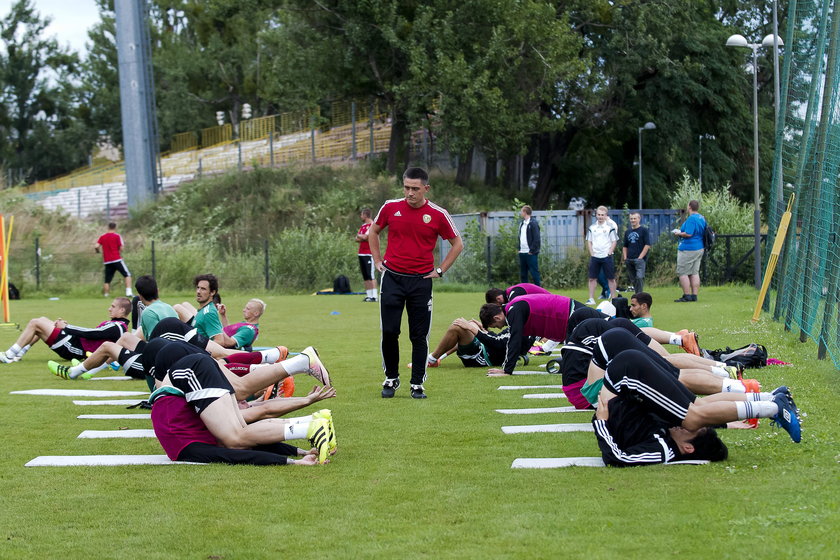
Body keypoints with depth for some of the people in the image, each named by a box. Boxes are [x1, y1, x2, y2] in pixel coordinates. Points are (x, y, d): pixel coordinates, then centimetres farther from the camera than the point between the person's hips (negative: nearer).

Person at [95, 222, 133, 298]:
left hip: (107, 261, 4)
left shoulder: (102, 237, 8)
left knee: (107, 281, 10)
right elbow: (121, 248, -7)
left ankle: (106, 294, 8)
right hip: (117, 259, -4)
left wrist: (97, 251, 21)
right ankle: (128, 292, -16)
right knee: (127, 275, -2)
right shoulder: (117, 236, -2)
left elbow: (96, 246, 0)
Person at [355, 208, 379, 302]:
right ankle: (368, 295, 11)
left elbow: (365, 237, -16)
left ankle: (374, 296, -15)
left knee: (371, 276, -12)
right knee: (365, 277, 8)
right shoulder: (363, 226, 19)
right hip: (361, 253, 9)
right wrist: (364, 237, -5)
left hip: (369, 254, -9)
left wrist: (359, 236, 5)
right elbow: (357, 239, 14)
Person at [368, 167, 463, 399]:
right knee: (389, 332, -1)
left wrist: (440, 270, 3)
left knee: (419, 336, 1)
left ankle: (417, 384, 10)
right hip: (392, 278, 1)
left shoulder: (438, 214, -3)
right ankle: (391, 379, 15)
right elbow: (373, 232, 18)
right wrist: (378, 261, 10)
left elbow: (457, 244, 9)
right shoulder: (391, 207, 1)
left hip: (421, 281, -1)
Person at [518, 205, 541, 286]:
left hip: (531, 253, -8)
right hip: (522, 253, 8)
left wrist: (532, 251, -16)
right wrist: (519, 249, 11)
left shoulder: (533, 224, -9)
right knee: (523, 274, 10)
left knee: (534, 273, -4)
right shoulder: (522, 224, 16)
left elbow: (536, 239, -13)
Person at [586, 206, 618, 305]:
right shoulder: (592, 228, 8)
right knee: (592, 278, 2)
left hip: (606, 256, -3)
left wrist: (609, 253, -9)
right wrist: (592, 253, 0)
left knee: (611, 278, 2)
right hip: (595, 256, 3)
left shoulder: (610, 227, -1)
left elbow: (614, 241, 0)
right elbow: (589, 241, 11)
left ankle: (613, 298, 8)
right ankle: (591, 299, 6)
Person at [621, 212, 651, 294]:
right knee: (633, 280, 8)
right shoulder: (627, 231, 17)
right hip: (629, 260, 6)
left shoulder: (644, 230, 0)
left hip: (640, 259, -6)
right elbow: (625, 246, 23)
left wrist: (640, 257, -12)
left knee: (639, 277, -18)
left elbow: (647, 245, -5)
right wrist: (625, 258, 9)